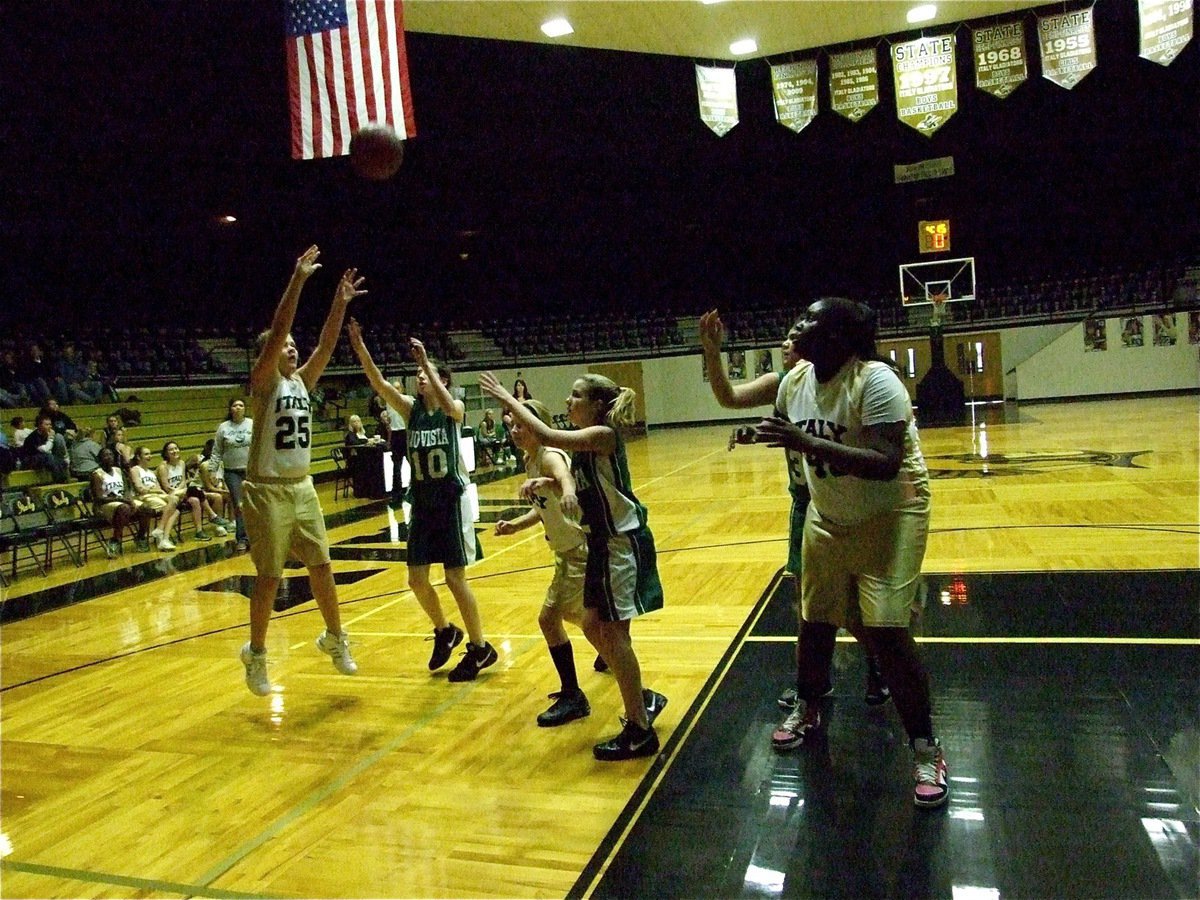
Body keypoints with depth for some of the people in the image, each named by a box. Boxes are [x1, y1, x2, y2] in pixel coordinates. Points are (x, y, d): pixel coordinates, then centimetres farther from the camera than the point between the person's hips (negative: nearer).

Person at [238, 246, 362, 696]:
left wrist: (341, 302, -6)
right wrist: (297, 280, -24)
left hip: (302, 487, 6)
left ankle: (334, 638, 26)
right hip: (267, 491, -6)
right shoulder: (264, 382, -8)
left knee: (321, 566, 10)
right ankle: (255, 653, 19)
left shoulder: (302, 382, 9)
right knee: (269, 576, 1)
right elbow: (276, 331, -20)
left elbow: (326, 345, 1)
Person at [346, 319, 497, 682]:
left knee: (455, 577, -4)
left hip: (452, 499, -5)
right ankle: (444, 631, 32)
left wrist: (426, 361, -33)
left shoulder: (454, 408, -7)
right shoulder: (411, 407, 3)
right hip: (422, 502, 5)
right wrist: (359, 346, -24)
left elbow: (446, 405, -31)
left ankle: (480, 648, 12)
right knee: (417, 579, 6)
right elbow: (379, 384, -12)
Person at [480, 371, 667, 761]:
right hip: (602, 542, 10)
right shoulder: (583, 442, 9)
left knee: (613, 632, -4)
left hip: (623, 542, -10)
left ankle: (640, 732, 8)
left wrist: (506, 398, -23)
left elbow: (546, 436, -30)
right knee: (593, 626, 14)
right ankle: (643, 699, 30)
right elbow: (578, 485, 21)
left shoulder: (603, 435, -18)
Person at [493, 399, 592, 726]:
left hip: (581, 548, -10)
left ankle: (572, 697, 0)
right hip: (567, 550, 10)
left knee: (549, 618, -13)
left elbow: (565, 474, -48)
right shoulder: (530, 460, 5)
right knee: (570, 612, 27)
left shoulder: (549, 456, -22)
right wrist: (514, 525, -2)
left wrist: (566, 491, -70)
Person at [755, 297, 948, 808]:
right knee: (814, 623, 12)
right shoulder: (795, 382, -2)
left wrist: (807, 442, -40)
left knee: (886, 633, -12)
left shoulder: (876, 382, -24)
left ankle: (926, 751, 6)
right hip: (827, 518, 6)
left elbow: (886, 463, -36)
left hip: (890, 515, -6)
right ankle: (807, 712, 37)